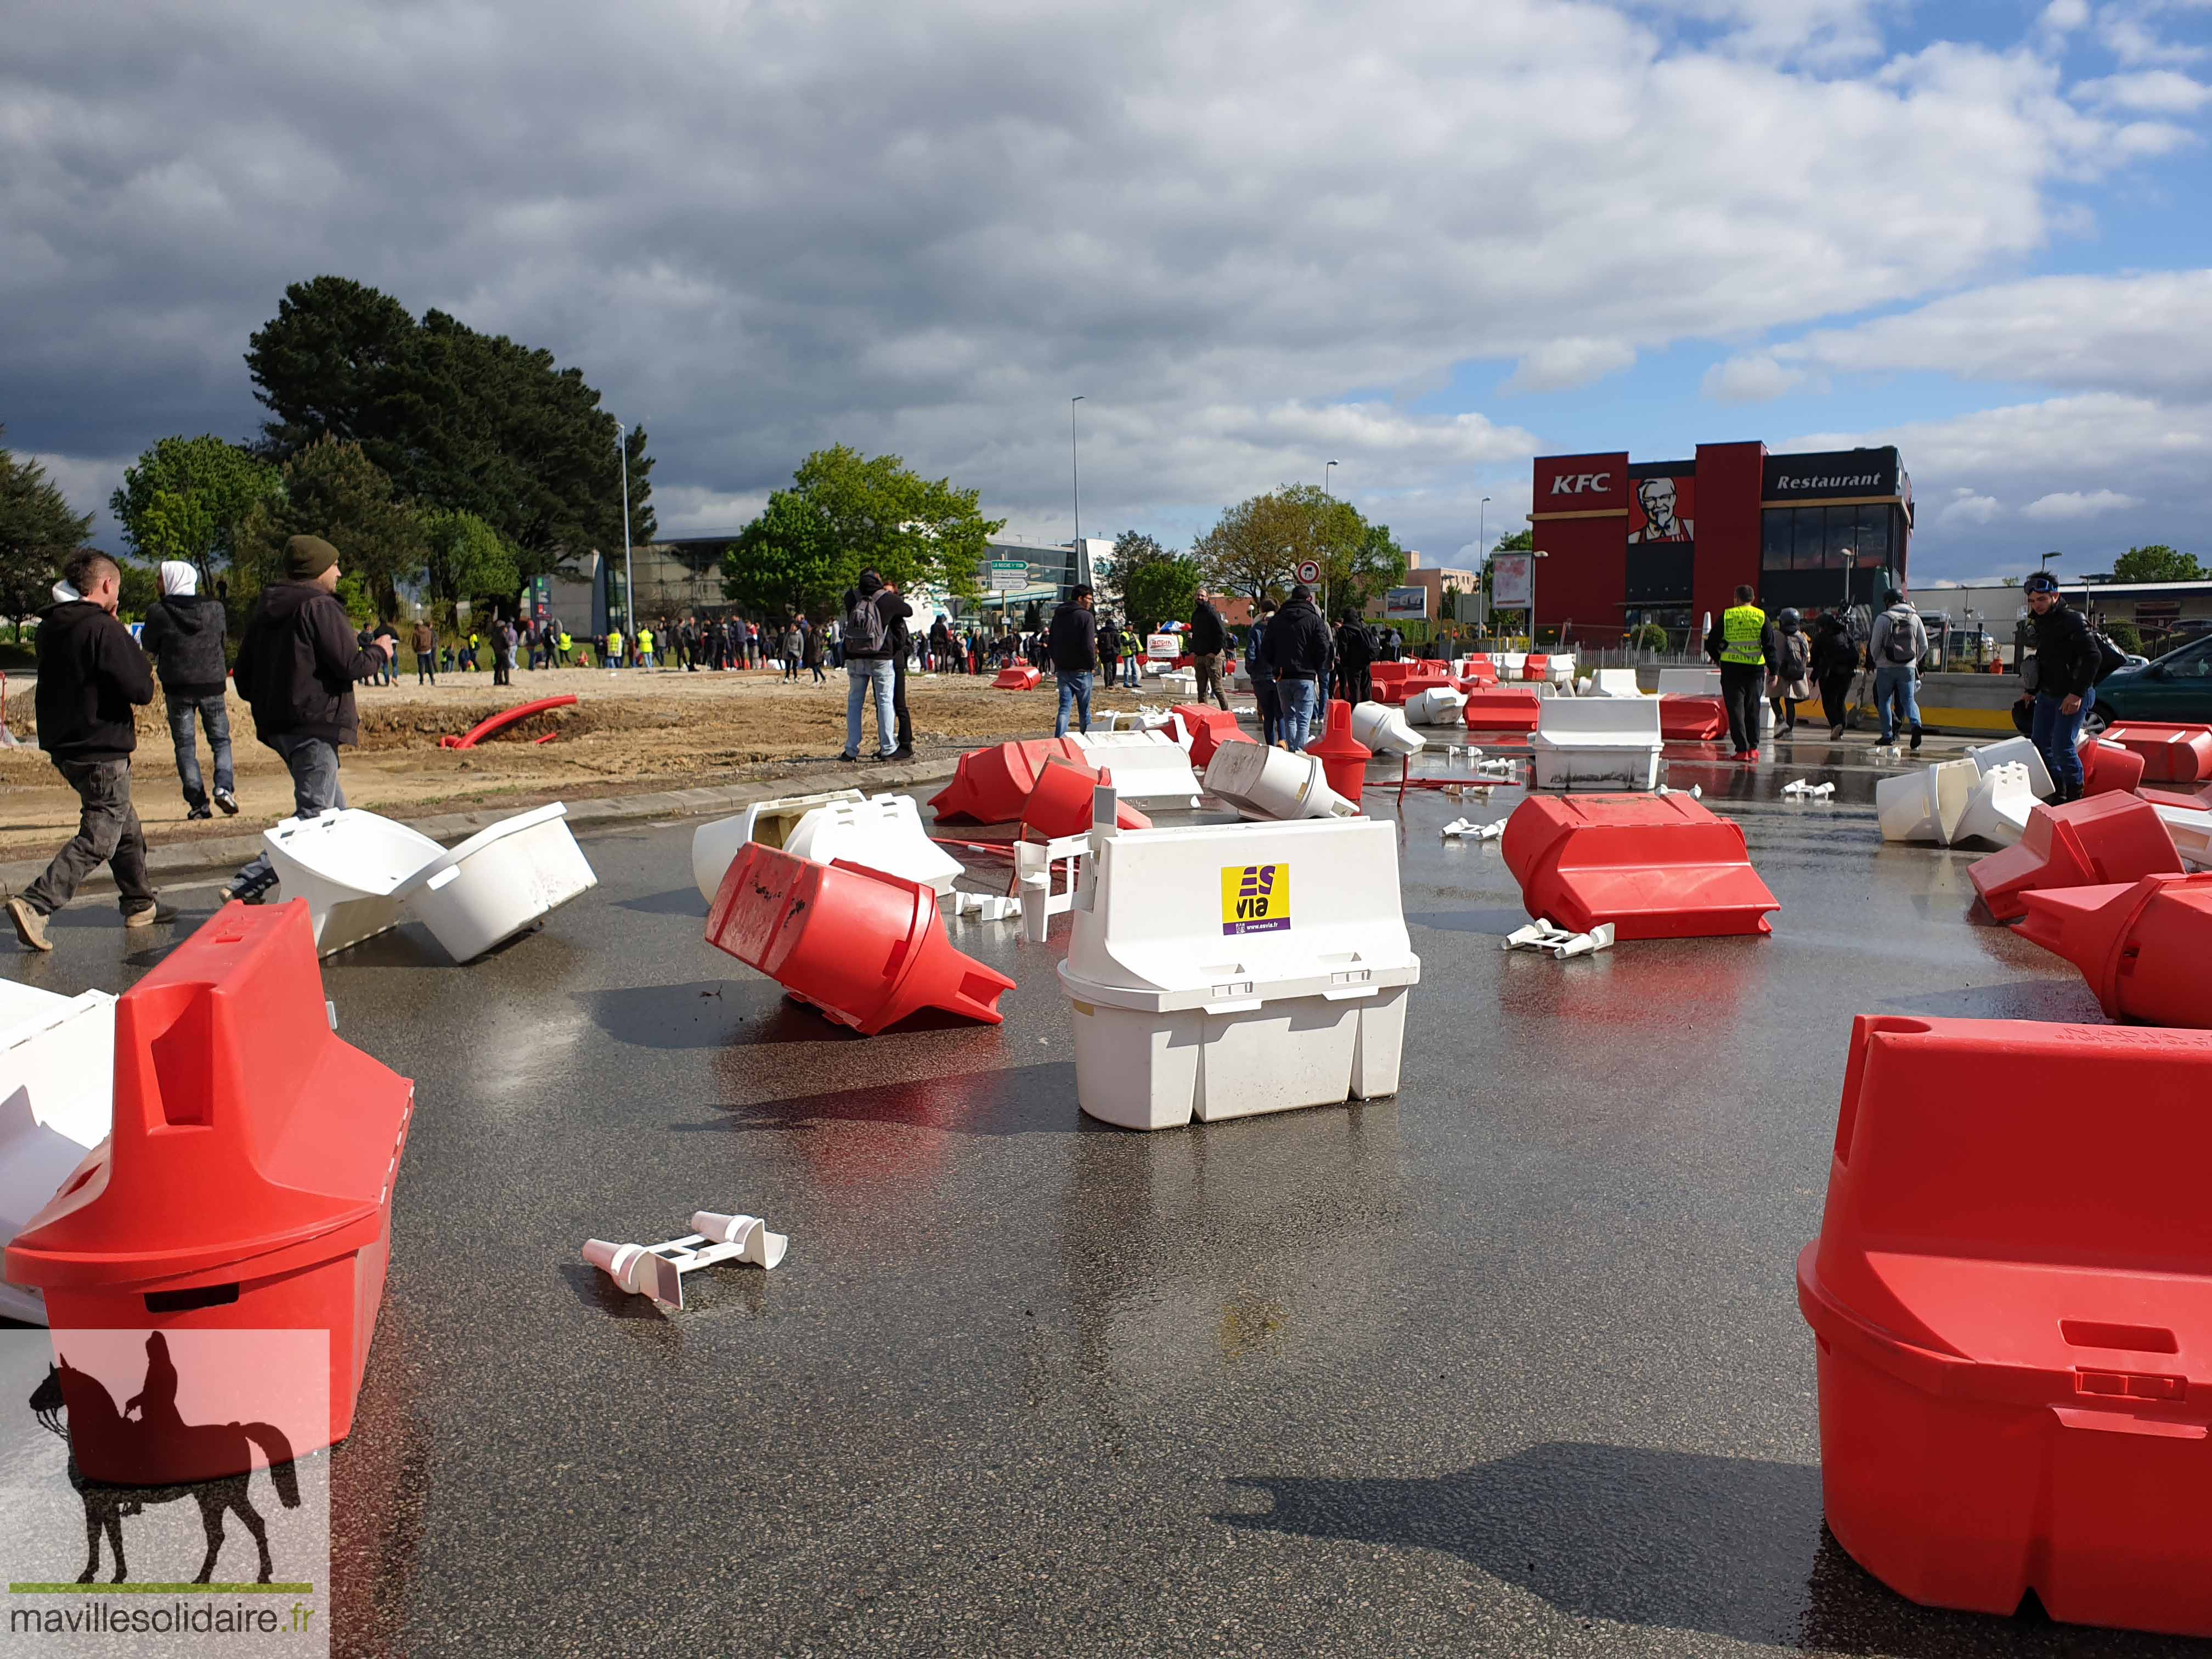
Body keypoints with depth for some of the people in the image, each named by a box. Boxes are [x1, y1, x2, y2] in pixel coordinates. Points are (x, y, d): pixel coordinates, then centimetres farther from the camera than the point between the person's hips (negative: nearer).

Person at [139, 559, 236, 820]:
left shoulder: (159, 612, -10)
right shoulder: (215, 608, -2)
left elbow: (148, 646, 1)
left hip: (177, 688, -2)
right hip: (212, 684, 2)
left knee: (185, 744, 6)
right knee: (221, 739, 13)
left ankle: (198, 803, 0)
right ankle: (223, 787, -10)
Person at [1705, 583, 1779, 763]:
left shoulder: (1726, 616, 0)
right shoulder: (1762, 617, 2)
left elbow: (1711, 643, 3)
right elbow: (1771, 645, -2)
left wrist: (1719, 659, 21)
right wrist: (1773, 671, -1)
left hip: (1731, 669, -2)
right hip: (1755, 669, 2)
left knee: (1736, 710, 2)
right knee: (1753, 709, 14)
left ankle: (1742, 750, -4)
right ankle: (1753, 748, 15)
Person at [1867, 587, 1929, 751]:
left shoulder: (1883, 619, -6)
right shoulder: (1915, 618, 5)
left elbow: (1874, 646, -5)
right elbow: (1924, 646, 6)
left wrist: (1875, 661, 14)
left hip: (1886, 668, -2)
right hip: (1908, 668, 3)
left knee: (1884, 701, 9)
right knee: (1908, 699, 7)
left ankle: (1888, 736, 6)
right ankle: (1916, 724, -20)